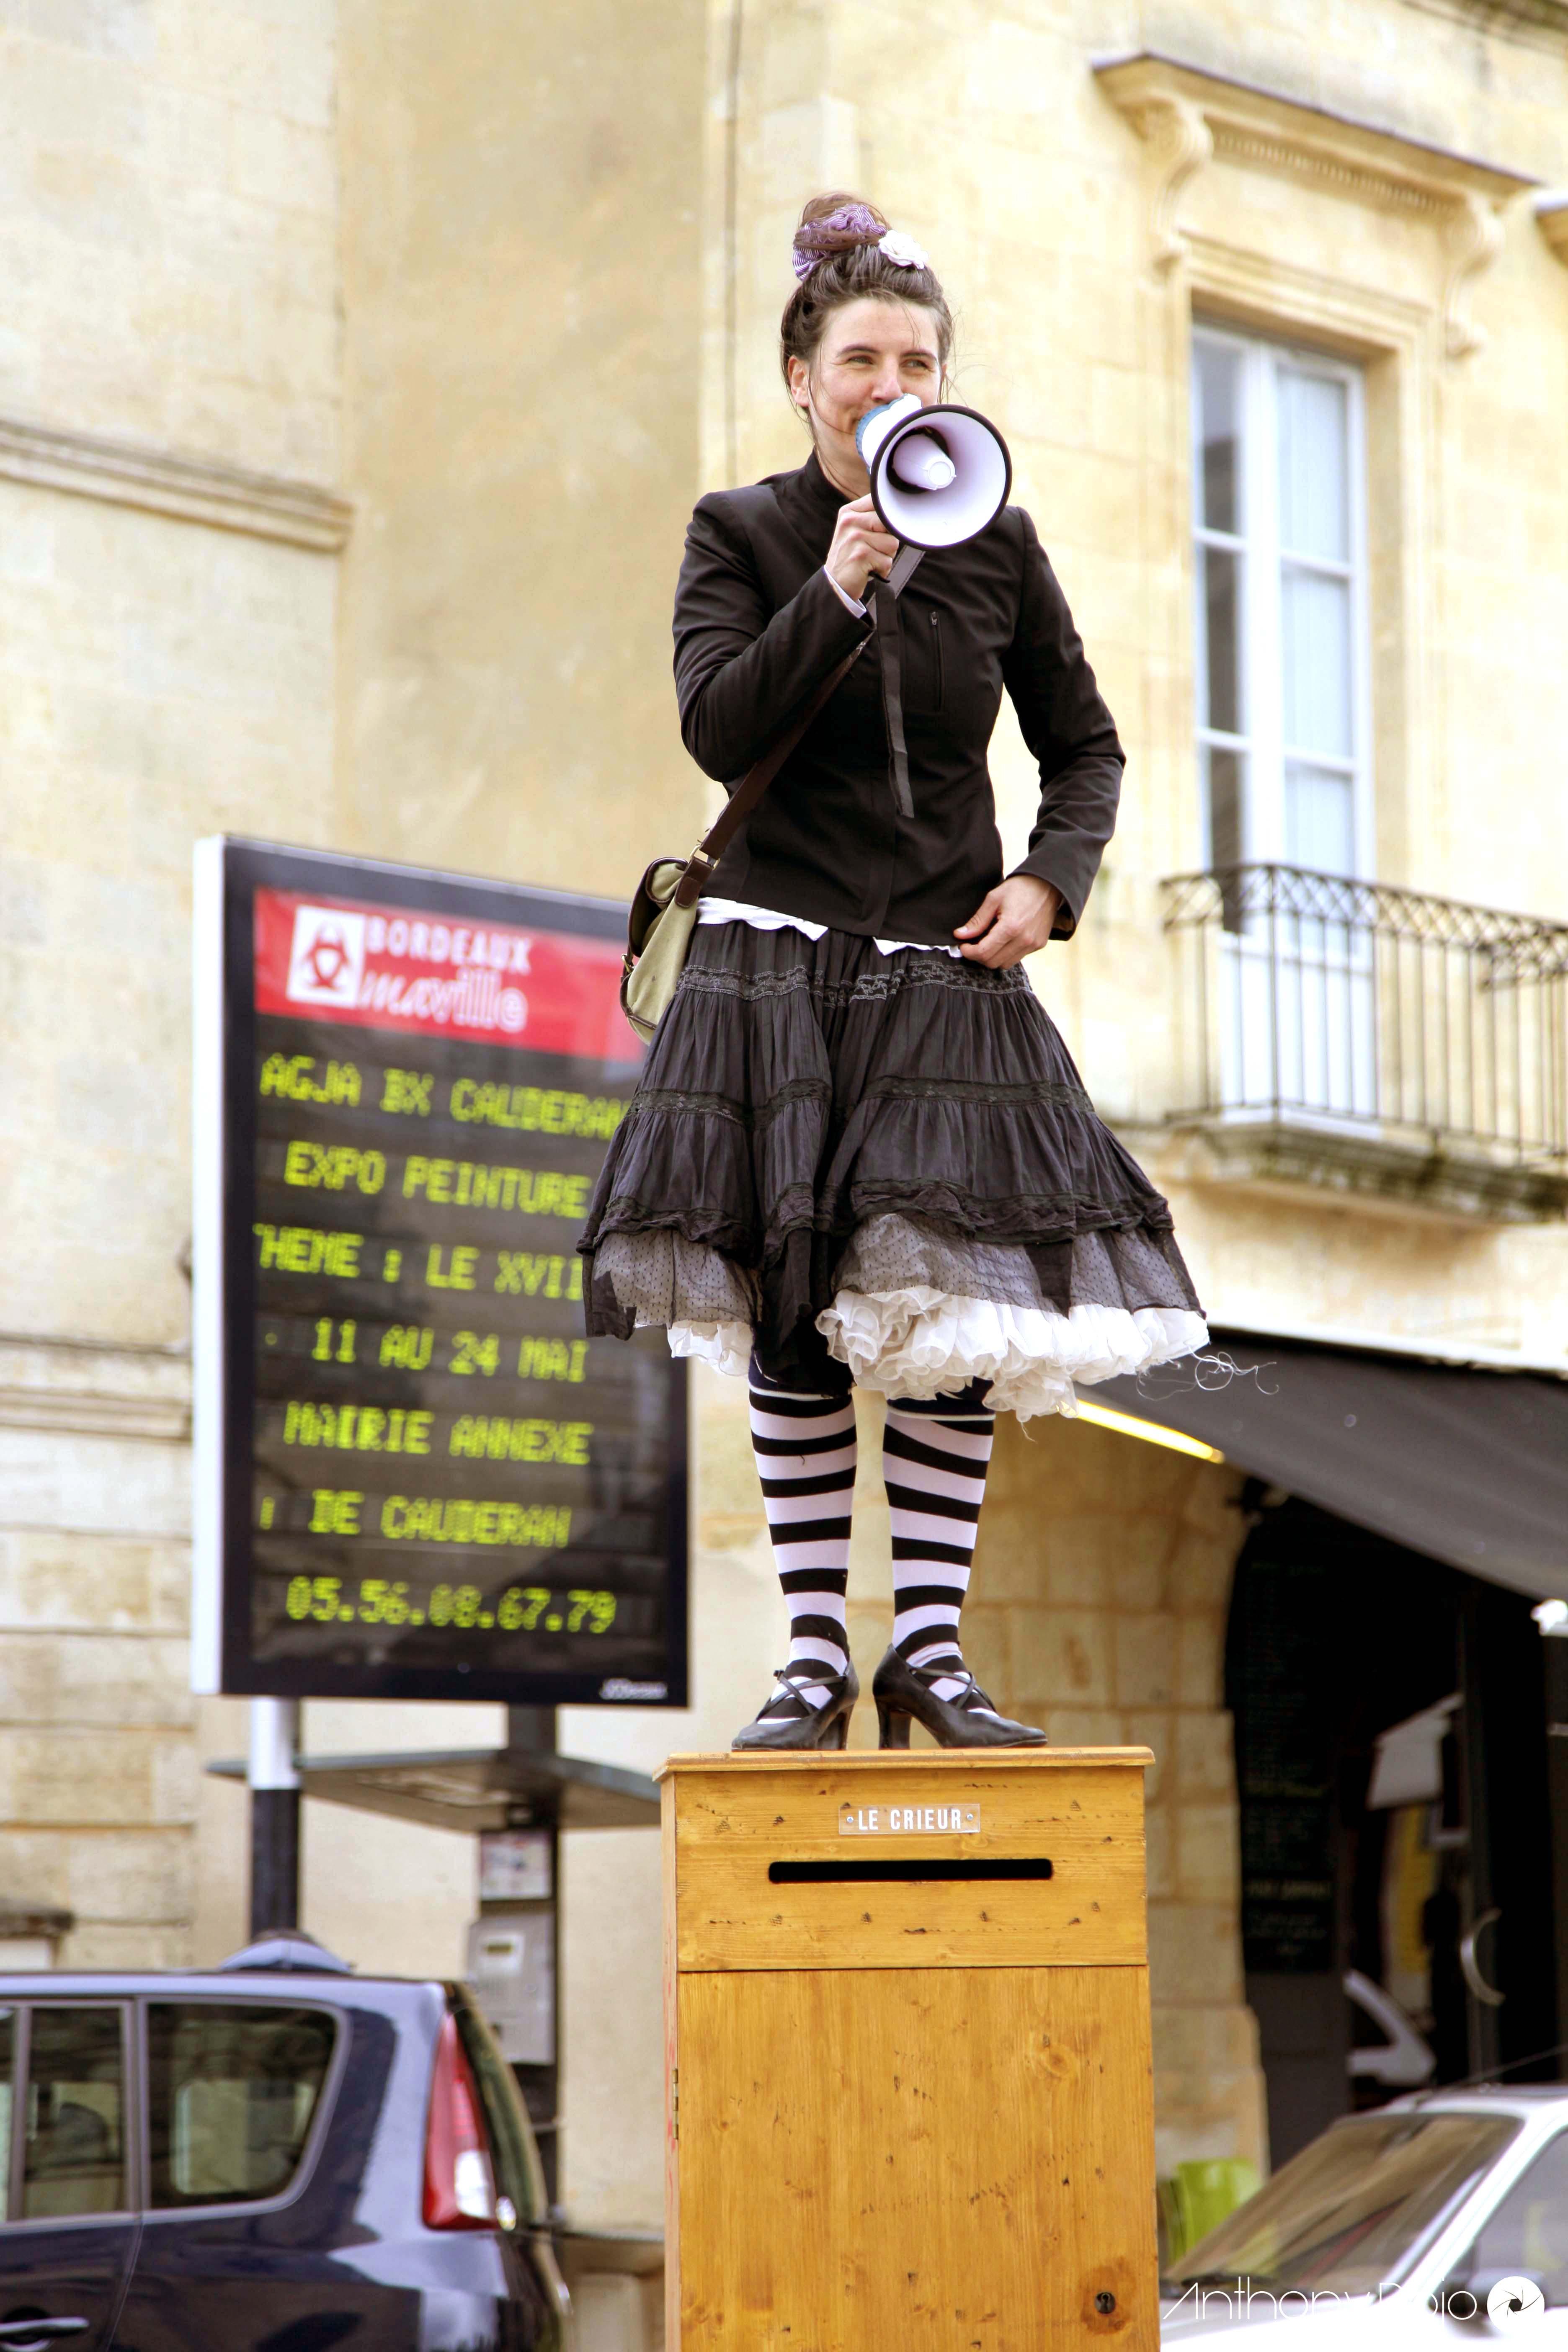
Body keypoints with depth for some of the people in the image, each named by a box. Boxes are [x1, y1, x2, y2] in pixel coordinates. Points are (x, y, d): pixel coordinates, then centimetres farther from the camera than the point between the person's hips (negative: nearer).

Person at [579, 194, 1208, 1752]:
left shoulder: (998, 544, 7)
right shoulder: (742, 535, 2)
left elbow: (1086, 747, 13)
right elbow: (716, 727, -10)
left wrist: (1052, 881, -4)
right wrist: (835, 593, -19)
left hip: (946, 975, 1)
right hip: (779, 965, -1)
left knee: (953, 1309, -7)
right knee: (791, 1323, -3)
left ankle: (930, 1648, 0)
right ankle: (814, 1653, 3)